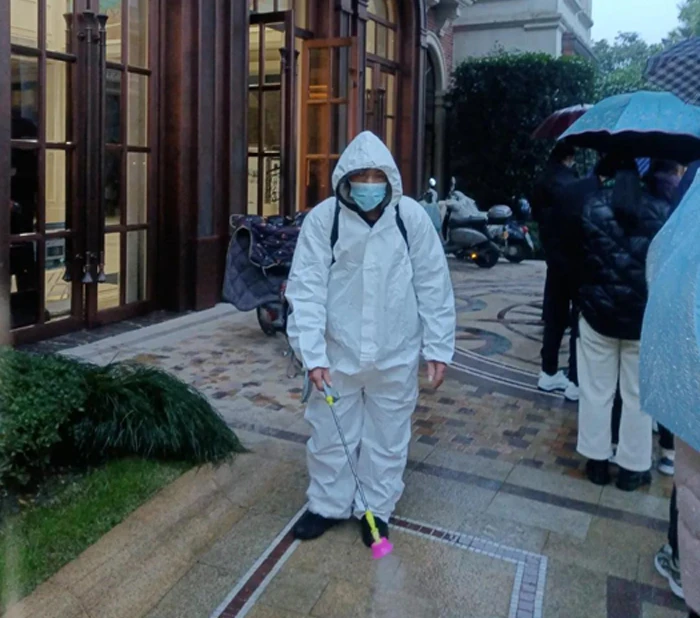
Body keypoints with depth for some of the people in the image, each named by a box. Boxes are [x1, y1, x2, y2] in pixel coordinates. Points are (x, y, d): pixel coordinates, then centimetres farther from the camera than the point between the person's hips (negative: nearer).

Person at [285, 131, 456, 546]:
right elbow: (307, 288, -12)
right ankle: (328, 505, 37)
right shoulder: (323, 218, -12)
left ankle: (376, 509, 36)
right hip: (338, 352, 0)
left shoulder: (412, 216, -9)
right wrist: (313, 354, -18)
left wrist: (438, 348, -2)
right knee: (330, 435, 15)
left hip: (396, 355, 0)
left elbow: (434, 286, -3)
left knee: (388, 438, 15)